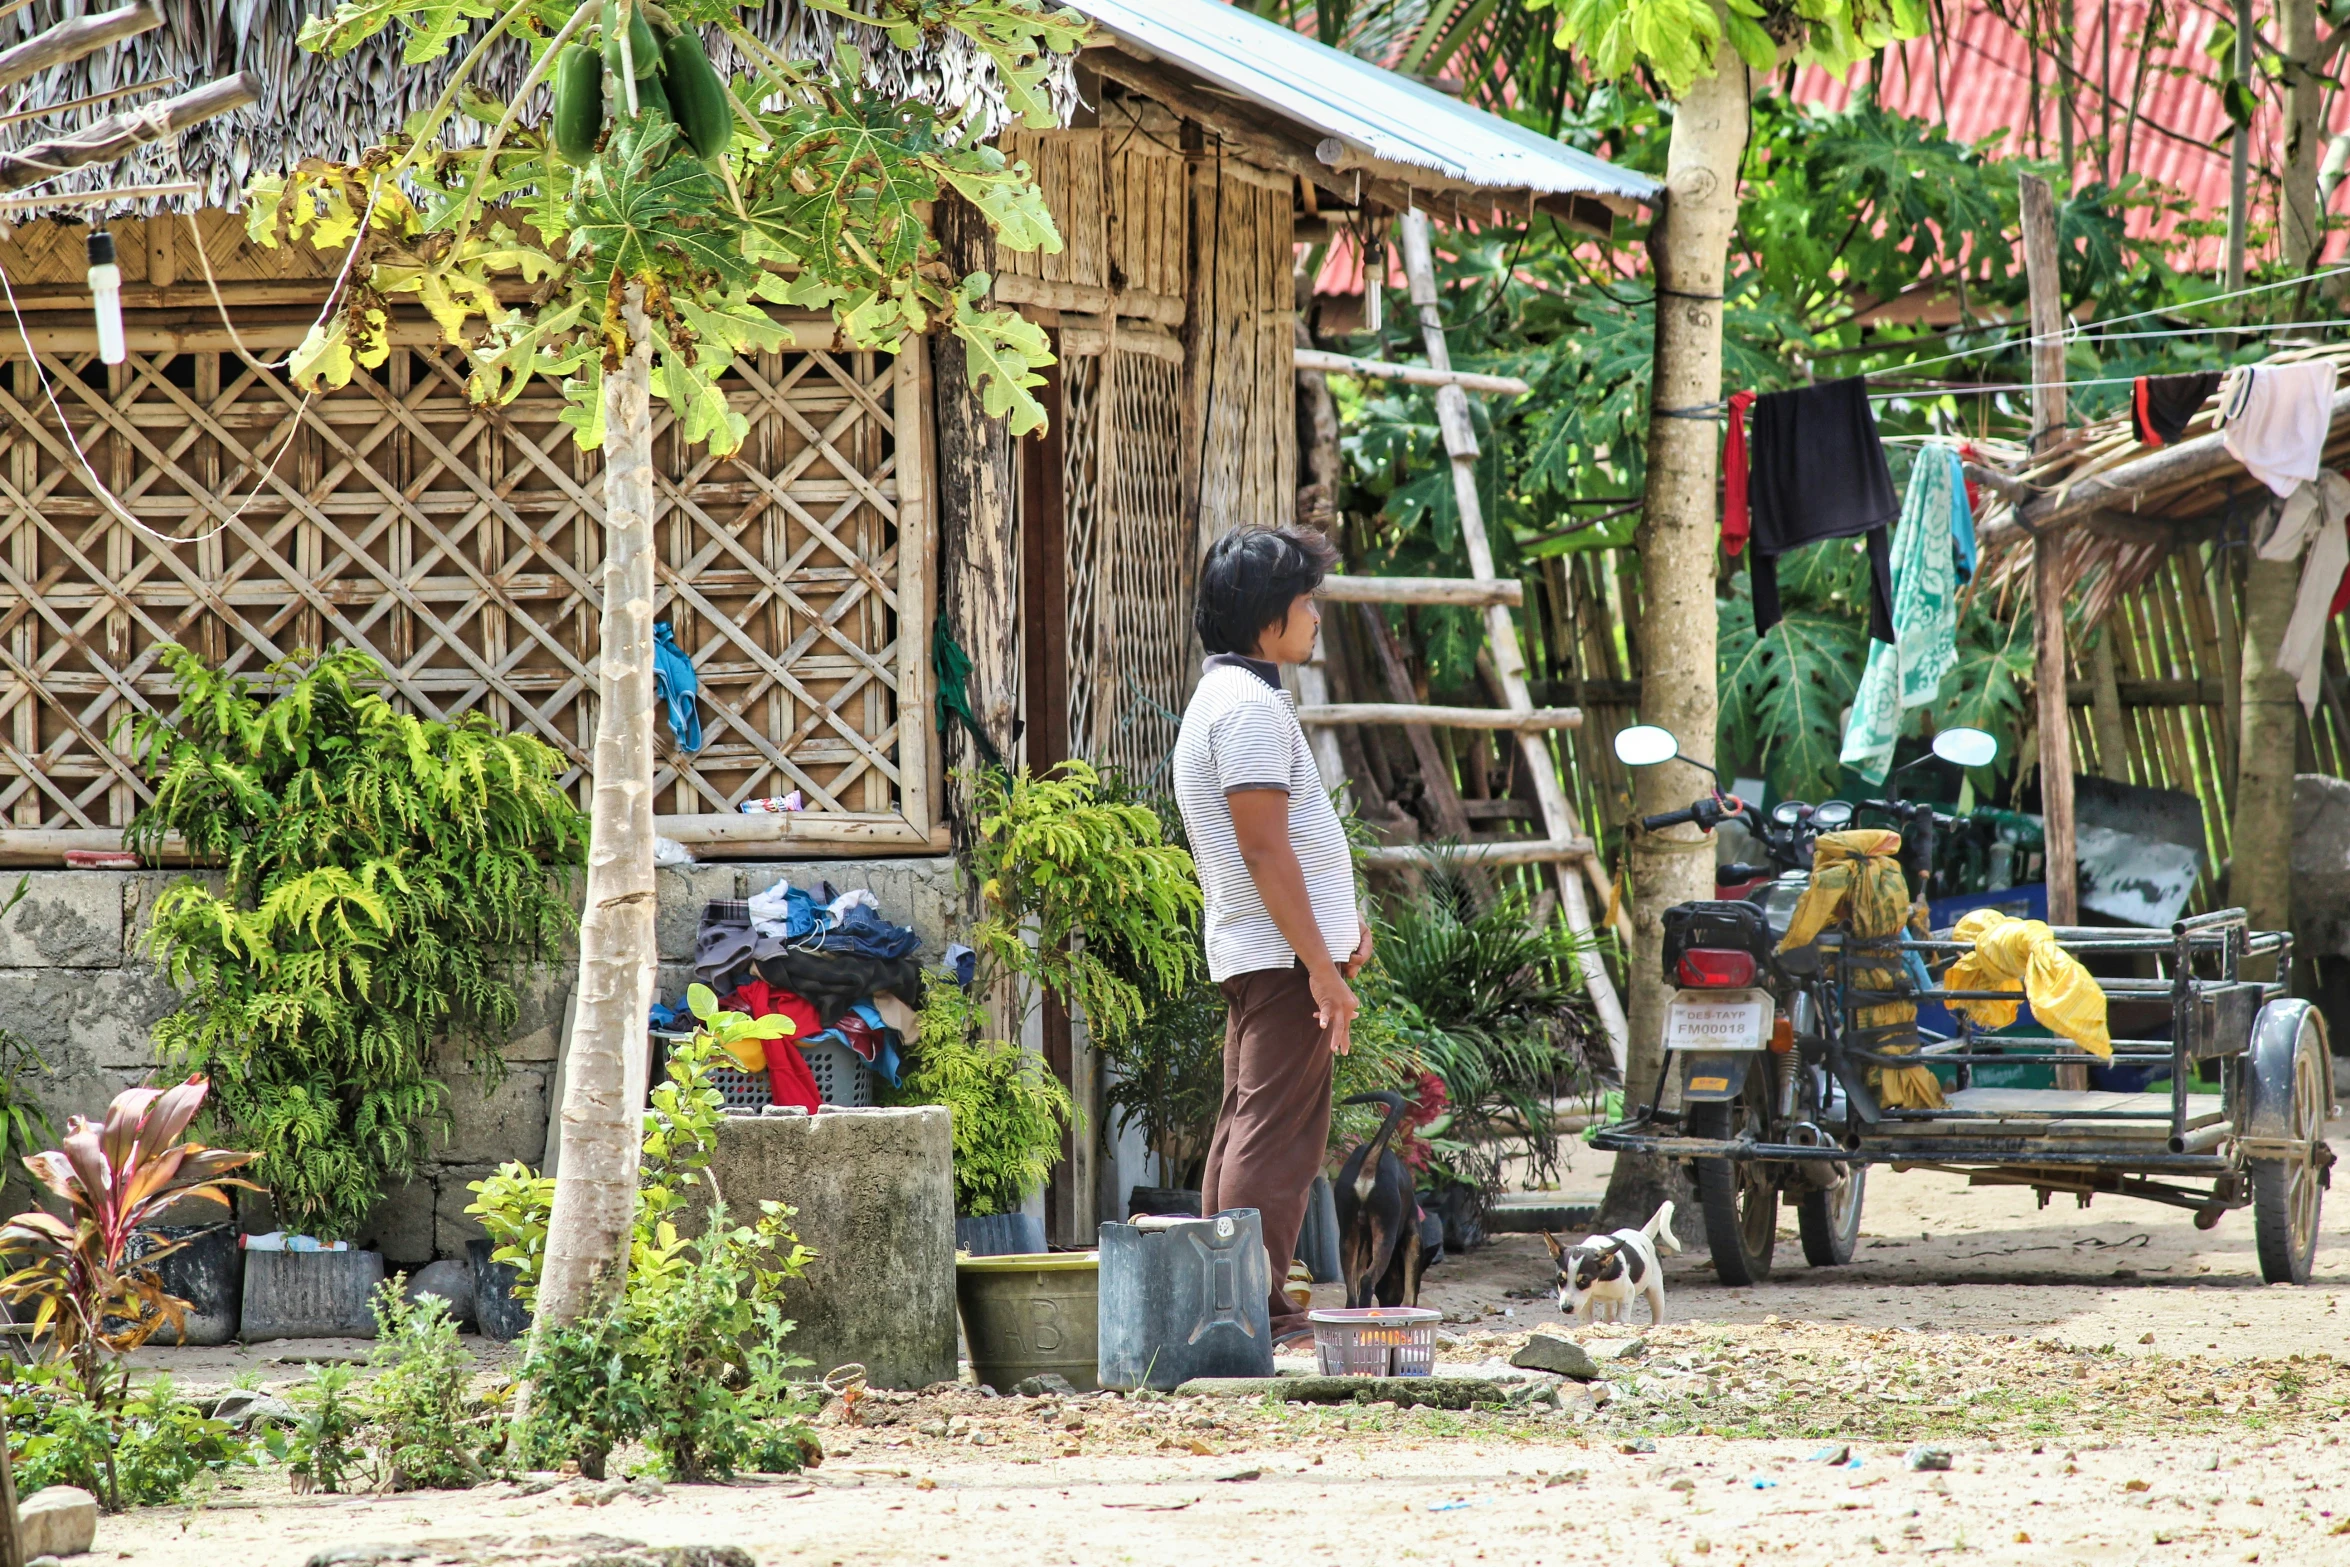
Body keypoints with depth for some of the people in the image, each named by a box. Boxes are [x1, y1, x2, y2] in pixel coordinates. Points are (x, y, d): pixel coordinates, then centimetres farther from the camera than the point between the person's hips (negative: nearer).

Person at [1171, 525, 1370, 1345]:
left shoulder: (1224, 696, 17)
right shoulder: (1249, 706, -16)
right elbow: (1264, 849, -21)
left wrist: (1339, 922, 21)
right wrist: (1322, 964, -21)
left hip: (1253, 952, 11)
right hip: (1283, 955, -11)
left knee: (1246, 1128, 13)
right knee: (1276, 1138, -11)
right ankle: (1256, 1312, -13)